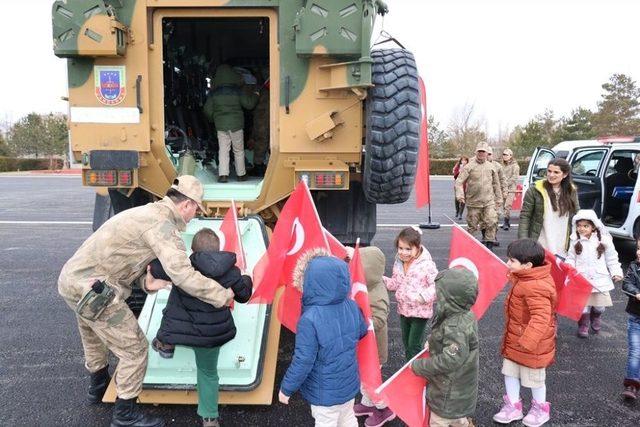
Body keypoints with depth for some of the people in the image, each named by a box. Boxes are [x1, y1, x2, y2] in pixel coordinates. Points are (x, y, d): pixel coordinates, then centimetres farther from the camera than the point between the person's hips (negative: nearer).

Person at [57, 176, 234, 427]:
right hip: (93, 289, -10)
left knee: (94, 338, 32)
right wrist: (223, 295, -17)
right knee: (134, 349, 2)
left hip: (72, 278, 10)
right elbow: (183, 275, -28)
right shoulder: (162, 224, -20)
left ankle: (98, 386, 57)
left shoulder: (147, 212, 12)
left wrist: (145, 283, -5)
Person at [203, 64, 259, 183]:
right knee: (239, 151, 9)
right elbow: (248, 104, -2)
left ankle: (223, 174, -4)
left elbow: (207, 110, 5)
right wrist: (255, 96, 17)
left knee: (223, 150, 5)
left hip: (220, 125, 1)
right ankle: (241, 174, 15)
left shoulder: (214, 92, 2)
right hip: (236, 124, -1)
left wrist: (213, 119, 25)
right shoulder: (238, 90, -5)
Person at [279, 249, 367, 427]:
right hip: (349, 383, 5)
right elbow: (363, 331, 8)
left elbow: (303, 361, -25)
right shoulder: (352, 306, -12)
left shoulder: (310, 320, -31)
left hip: (325, 392, -5)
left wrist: (286, 388, -10)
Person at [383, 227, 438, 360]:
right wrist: (381, 280, -7)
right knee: (406, 343, 20)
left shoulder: (427, 265, -21)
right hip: (403, 309, 7)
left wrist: (423, 296, -35)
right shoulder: (398, 262, 0)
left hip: (420, 311, -7)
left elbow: (437, 286, -21)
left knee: (414, 345, 2)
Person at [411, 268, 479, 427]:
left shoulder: (455, 327, -34)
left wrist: (418, 366, -22)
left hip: (449, 393, -9)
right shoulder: (465, 316, -4)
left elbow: (448, 361, -32)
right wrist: (433, 344, 1)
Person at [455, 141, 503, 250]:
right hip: (473, 202, -2)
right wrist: (460, 195, -22)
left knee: (492, 222, -10)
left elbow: (496, 183, 18)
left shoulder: (490, 167, 8)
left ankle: (489, 243, 2)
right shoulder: (469, 167, -4)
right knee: (472, 225, 7)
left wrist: (498, 197, 18)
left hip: (489, 201, 2)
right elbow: (459, 181, -8)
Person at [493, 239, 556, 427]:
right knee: (510, 371, 16)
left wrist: (527, 341, -43)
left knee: (533, 377, 14)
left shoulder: (535, 288, -33)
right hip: (514, 339, 9)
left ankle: (541, 409, 38)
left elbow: (541, 318, -38)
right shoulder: (525, 278, -2)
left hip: (533, 345, -9)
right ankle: (513, 406, 33)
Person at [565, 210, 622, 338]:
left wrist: (616, 272, -2)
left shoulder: (604, 241, -3)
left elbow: (611, 258, 4)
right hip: (582, 279, -1)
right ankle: (583, 326, 23)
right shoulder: (575, 241, -2)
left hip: (600, 278, 1)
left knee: (600, 305, 12)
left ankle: (595, 319, 43)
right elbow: (571, 258, 3)